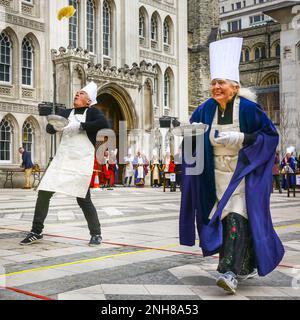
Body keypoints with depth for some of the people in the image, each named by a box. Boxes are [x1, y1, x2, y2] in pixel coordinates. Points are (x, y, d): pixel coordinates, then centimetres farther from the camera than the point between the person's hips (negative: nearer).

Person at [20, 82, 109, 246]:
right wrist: (55, 125, -10)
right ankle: (36, 231, 14)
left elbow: (104, 123, -18)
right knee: (43, 193, 0)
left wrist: (80, 126, -18)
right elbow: (49, 129, 13)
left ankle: (96, 234, 15)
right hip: (61, 160, 5)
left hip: (81, 162, -5)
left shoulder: (92, 111, 1)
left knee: (83, 199, -4)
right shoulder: (67, 112, 15)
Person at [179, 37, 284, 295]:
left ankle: (232, 273, -17)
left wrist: (241, 139, -23)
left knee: (236, 218, -16)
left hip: (243, 174, -5)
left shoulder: (247, 108, -14)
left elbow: (271, 134, -9)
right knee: (226, 219, 7)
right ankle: (247, 266, 24)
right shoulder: (207, 109, -1)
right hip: (218, 175, 5)